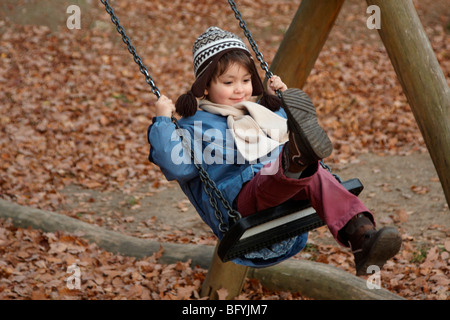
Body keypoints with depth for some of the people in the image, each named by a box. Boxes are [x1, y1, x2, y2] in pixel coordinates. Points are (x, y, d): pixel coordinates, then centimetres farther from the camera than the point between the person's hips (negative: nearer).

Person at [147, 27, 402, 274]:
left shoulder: (262, 112, 31)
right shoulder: (196, 125, 11)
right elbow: (177, 165, -6)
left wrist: (280, 99, 36)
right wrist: (163, 122, -9)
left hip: (282, 199, 5)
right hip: (239, 200, -5)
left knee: (317, 176, -28)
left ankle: (361, 236, -49)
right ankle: (295, 159, -73)